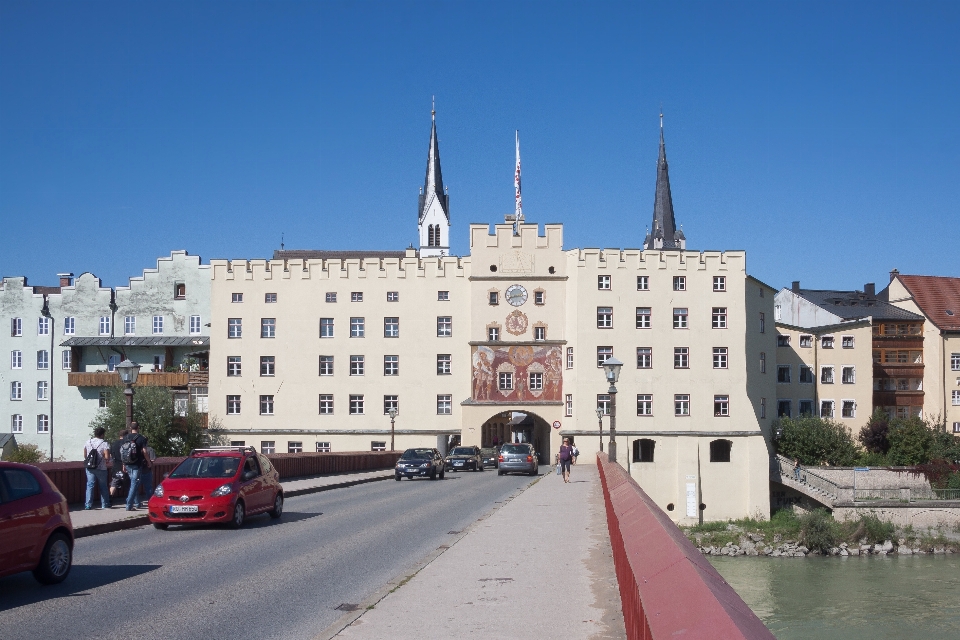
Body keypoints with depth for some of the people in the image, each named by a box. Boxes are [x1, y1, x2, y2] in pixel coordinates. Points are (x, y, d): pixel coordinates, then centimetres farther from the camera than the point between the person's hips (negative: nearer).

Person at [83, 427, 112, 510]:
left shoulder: (88, 442, 4)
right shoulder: (104, 443, -10)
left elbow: (85, 455, 10)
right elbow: (107, 457, -18)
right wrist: (106, 459, 4)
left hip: (90, 468, 3)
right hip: (101, 468, -3)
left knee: (90, 485, 3)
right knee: (103, 486, 10)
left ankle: (88, 505, -5)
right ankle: (105, 504, 17)